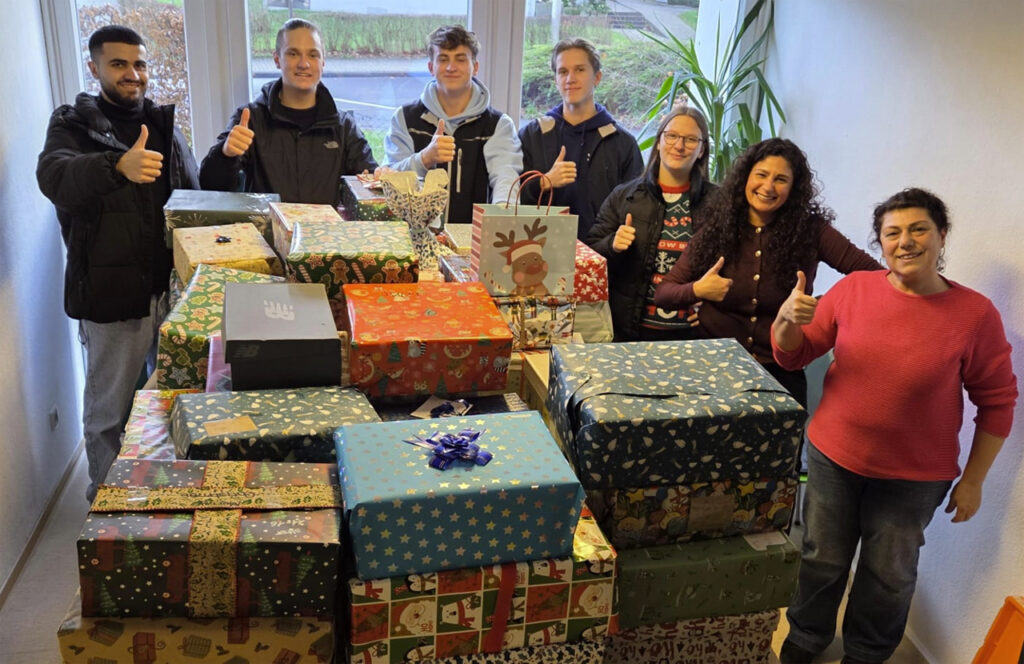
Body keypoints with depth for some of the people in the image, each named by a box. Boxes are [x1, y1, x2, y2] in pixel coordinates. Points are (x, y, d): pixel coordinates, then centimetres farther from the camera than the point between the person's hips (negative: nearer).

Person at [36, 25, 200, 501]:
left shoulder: (164, 125, 12)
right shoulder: (72, 126, -3)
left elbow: (194, 198, 17)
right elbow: (54, 176, -25)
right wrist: (118, 166, -45)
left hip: (172, 284, 5)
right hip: (111, 292, -4)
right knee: (108, 410, 4)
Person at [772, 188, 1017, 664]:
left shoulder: (976, 314, -12)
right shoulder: (853, 290, -8)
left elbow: (997, 402, -4)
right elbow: (793, 356, -1)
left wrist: (973, 480, -2)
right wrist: (788, 319, -23)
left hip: (914, 477, -1)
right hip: (833, 457, 1)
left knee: (889, 576, 17)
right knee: (822, 561, 17)